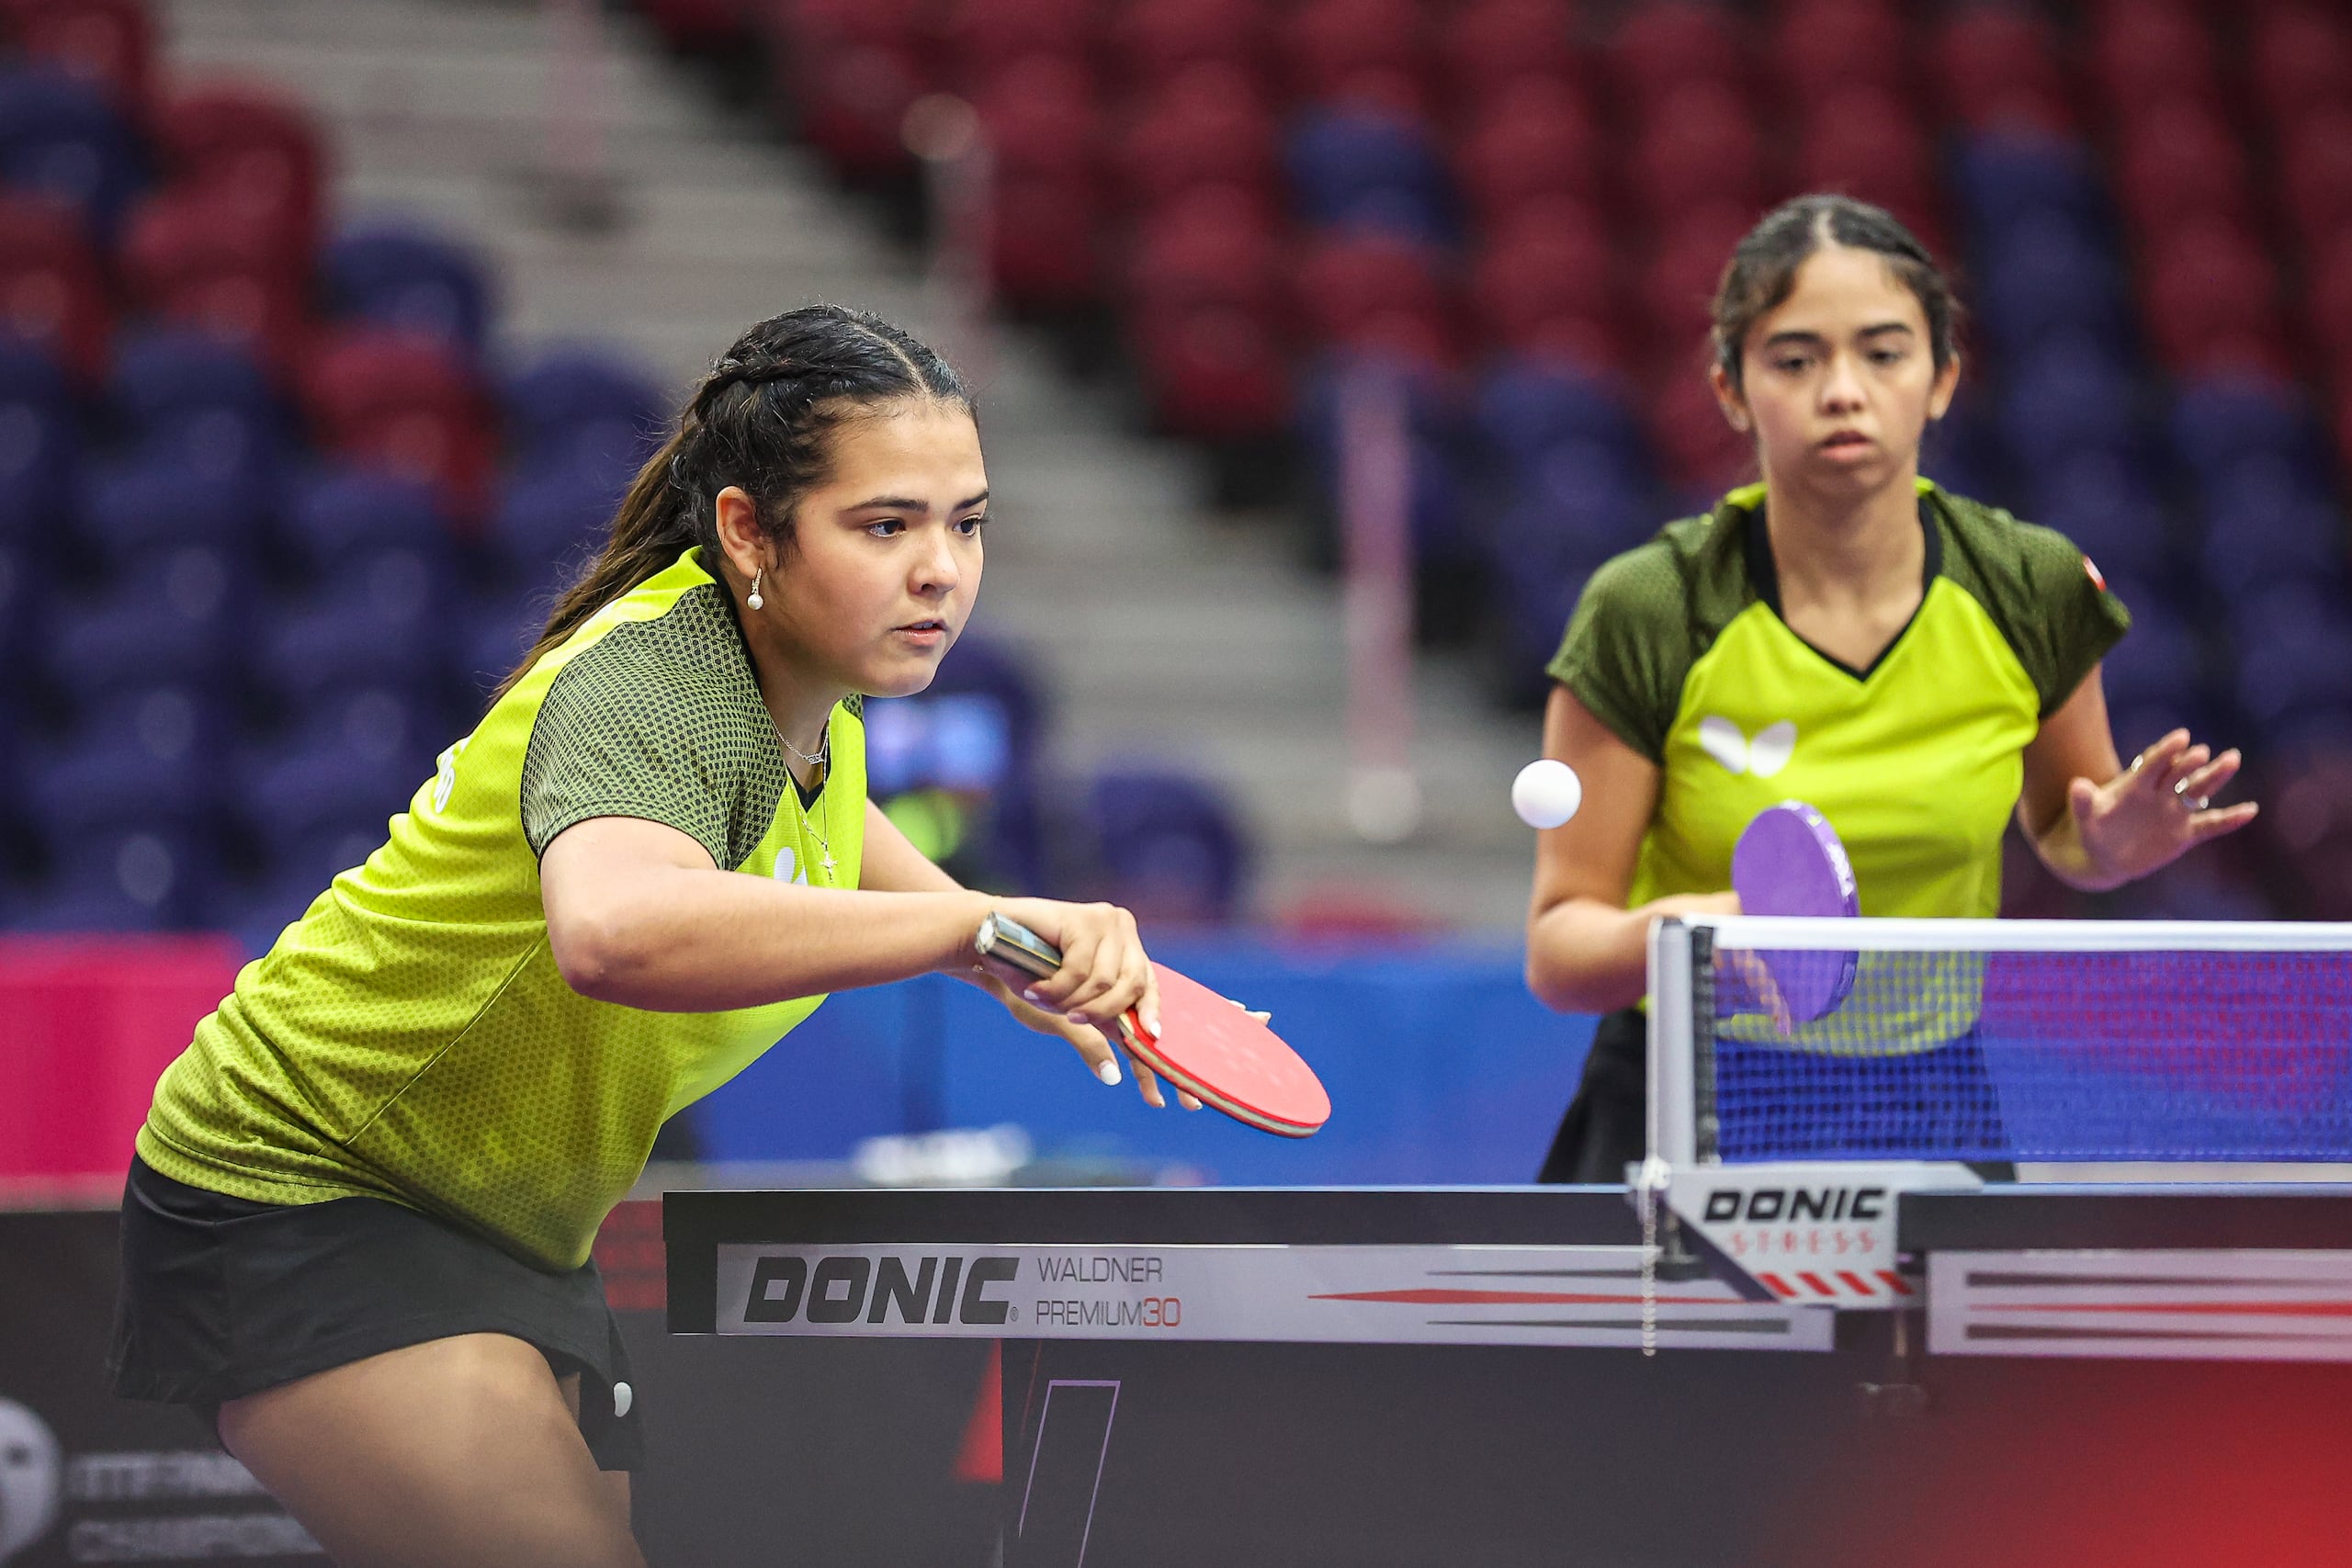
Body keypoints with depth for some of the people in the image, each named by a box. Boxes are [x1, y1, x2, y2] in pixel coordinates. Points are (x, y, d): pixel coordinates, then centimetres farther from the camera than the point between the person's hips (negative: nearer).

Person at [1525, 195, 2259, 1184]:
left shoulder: (2030, 591, -6)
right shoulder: (1646, 617, -15)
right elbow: (1558, 942, -10)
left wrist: (2114, 843, -10)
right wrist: (1665, 933, -32)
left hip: (1940, 1108, 3)